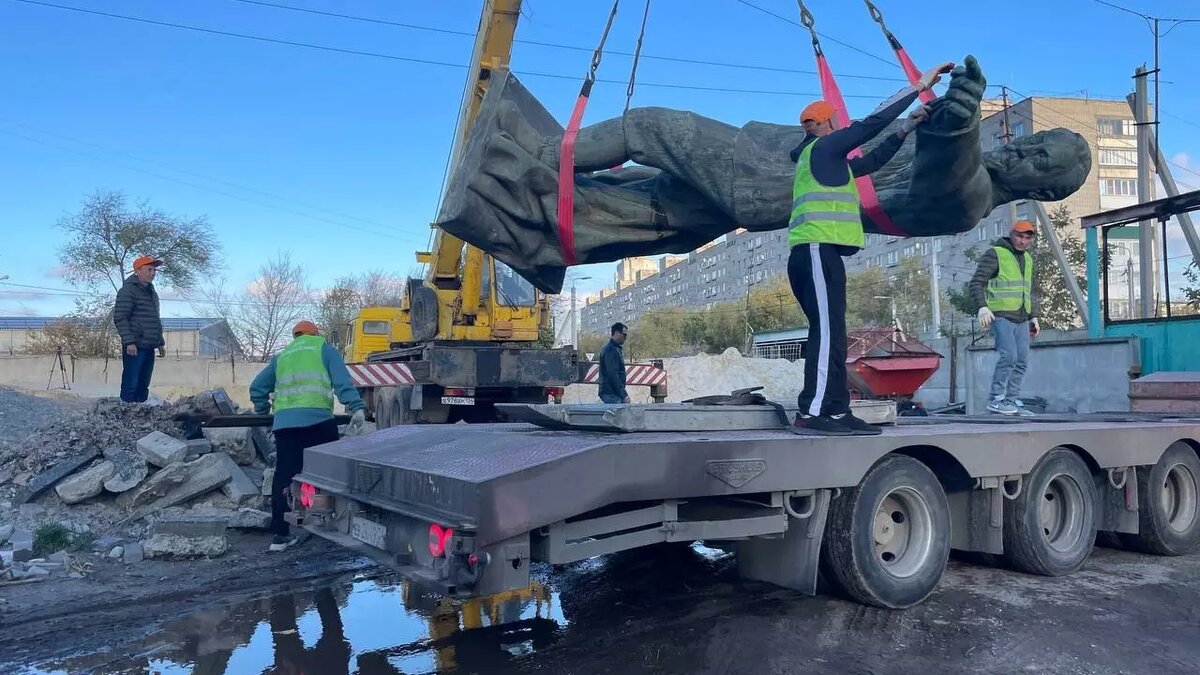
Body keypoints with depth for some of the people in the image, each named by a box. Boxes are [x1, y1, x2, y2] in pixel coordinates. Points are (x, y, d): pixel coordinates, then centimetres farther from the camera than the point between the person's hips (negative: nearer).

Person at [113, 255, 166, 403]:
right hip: (134, 347, -8)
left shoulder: (152, 292, 19)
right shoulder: (128, 290, -8)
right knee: (131, 385, -8)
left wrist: (160, 343, 22)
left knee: (143, 385, 11)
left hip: (149, 347, 9)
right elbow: (120, 318, -15)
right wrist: (129, 342, -21)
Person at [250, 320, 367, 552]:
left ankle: (280, 534, 9)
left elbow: (257, 387, 26)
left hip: (284, 423, 4)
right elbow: (342, 380, -2)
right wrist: (356, 408, -10)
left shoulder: (281, 356, 25)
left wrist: (263, 411, 40)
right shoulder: (324, 348, 14)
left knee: (284, 475, 7)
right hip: (317, 420, -4)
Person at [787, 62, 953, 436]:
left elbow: (872, 161, 35)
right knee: (827, 332, -17)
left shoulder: (829, 161, 29)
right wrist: (919, 85, 6)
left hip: (816, 254, 10)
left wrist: (905, 130, 33)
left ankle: (837, 412, 3)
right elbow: (872, 122, -1)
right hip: (818, 252, -10)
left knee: (831, 335, 5)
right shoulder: (823, 147, 2)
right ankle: (812, 413, -23)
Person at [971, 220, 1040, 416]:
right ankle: (996, 399, -10)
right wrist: (982, 307, -24)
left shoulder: (1027, 259, 20)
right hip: (1001, 316, -8)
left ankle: (1012, 400, 10)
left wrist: (1033, 316, 21)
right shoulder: (995, 254, -4)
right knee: (1008, 356, -17)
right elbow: (977, 283, -11)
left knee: (1021, 360, 4)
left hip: (1021, 319, 8)